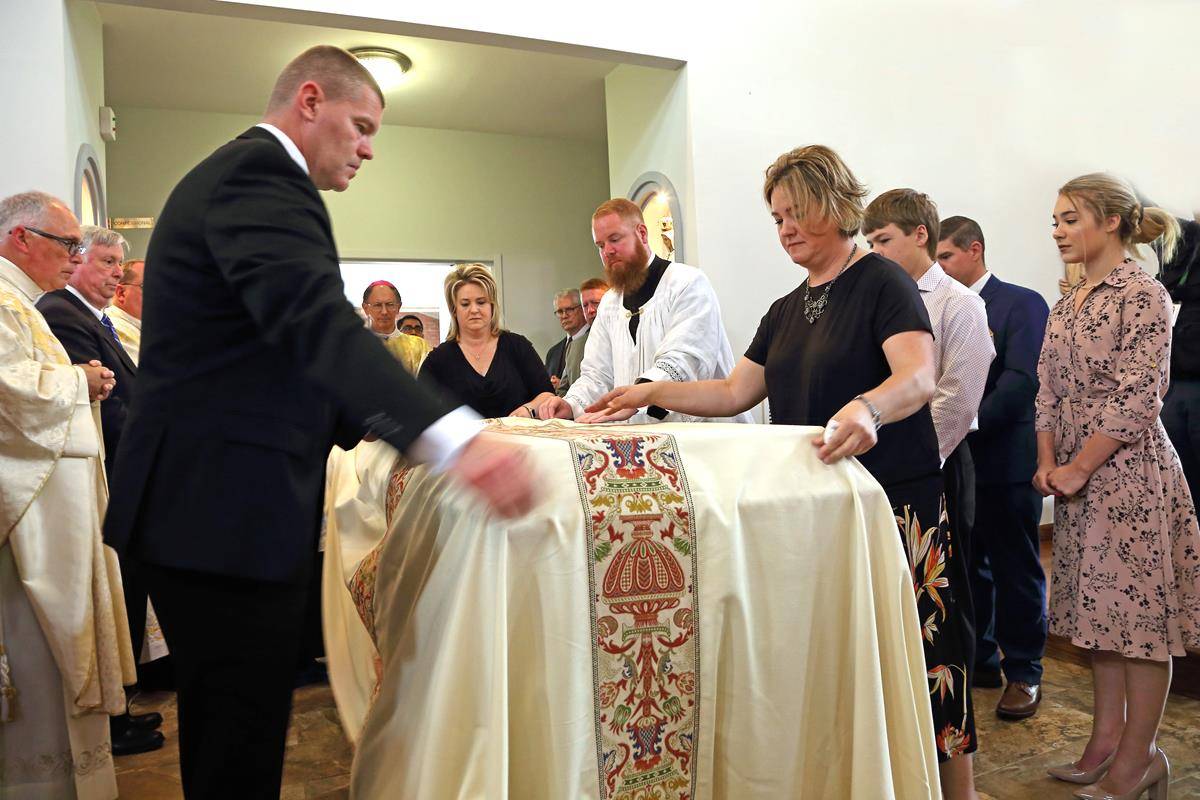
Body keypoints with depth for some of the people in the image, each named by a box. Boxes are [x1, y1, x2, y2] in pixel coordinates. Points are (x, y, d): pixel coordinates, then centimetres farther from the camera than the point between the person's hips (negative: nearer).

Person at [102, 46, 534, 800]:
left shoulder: (246, 171, 22)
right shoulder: (259, 169, -12)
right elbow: (316, 320, -32)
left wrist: (378, 428, 17)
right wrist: (452, 437, -44)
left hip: (213, 509, 11)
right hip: (226, 512, -11)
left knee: (233, 736, 20)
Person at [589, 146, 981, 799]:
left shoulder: (882, 283, -5)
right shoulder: (787, 310, 17)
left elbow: (918, 377, -21)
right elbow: (735, 394, 16)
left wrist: (867, 408, -42)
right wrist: (651, 393, 8)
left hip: (895, 502, -6)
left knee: (916, 656, -3)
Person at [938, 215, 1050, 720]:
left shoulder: (1022, 304, -5)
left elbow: (1022, 380, -16)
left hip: (1006, 461, -5)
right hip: (954, 460, 5)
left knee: (1016, 571, 5)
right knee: (967, 567, 14)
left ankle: (1024, 673, 19)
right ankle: (977, 660, 29)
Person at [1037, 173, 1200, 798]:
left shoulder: (1144, 295, -10)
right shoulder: (1066, 307, 12)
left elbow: (1135, 398, -16)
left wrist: (1079, 467, -15)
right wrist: (1047, 462, 0)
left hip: (1129, 471, -8)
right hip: (1076, 476, 8)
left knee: (1140, 609, 1)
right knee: (1098, 606, 13)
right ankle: (1106, 739, 25)